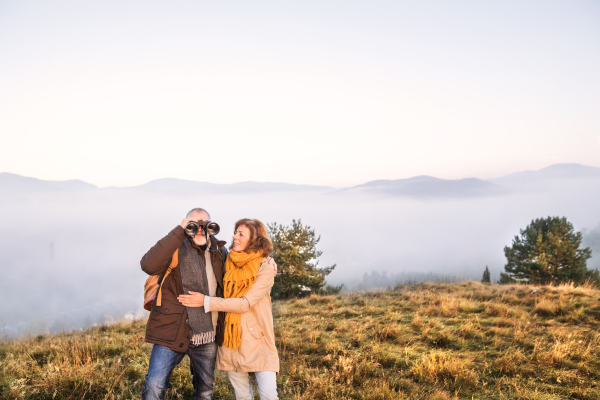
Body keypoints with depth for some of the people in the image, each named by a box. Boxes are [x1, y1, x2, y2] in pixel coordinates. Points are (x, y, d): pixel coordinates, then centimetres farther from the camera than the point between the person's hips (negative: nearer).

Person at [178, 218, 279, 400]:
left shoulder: (264, 269, -9)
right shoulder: (228, 264, 5)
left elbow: (245, 303, -18)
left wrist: (206, 302, -19)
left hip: (257, 342, -4)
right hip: (230, 342, 4)